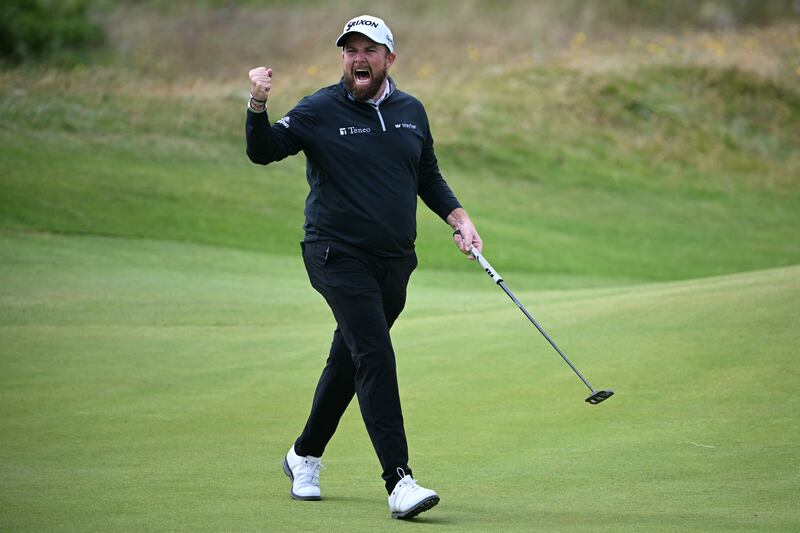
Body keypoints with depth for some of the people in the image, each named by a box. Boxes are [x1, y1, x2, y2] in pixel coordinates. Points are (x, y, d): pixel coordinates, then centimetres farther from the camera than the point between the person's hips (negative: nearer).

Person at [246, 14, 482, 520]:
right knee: (375, 356, -19)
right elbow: (263, 151, -14)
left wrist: (459, 218, 10)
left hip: (394, 260, 6)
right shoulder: (320, 110, -5)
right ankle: (399, 481, -24)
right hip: (338, 254, -6)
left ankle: (305, 456, 36)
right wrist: (258, 108, -31)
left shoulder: (412, 112, 10)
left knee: (349, 360, 16)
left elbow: (429, 176, 22)